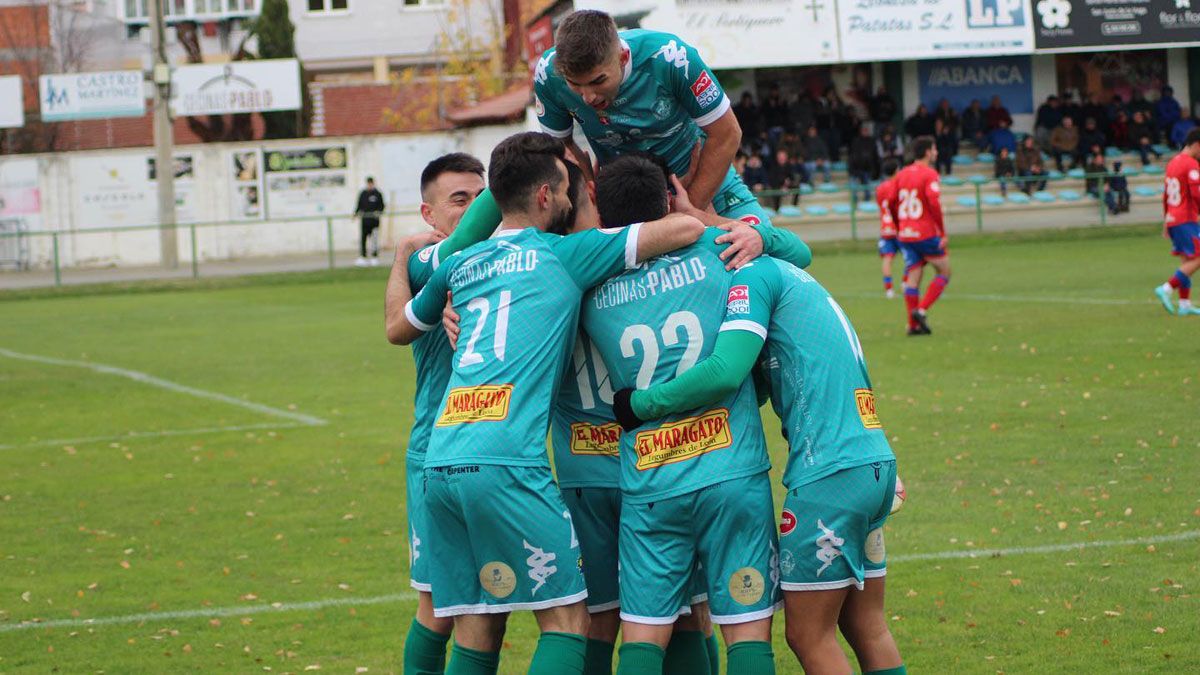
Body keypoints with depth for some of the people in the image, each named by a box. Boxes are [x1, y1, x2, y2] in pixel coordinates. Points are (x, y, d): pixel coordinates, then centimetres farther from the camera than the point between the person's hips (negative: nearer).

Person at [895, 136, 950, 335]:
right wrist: (943, 233, -14)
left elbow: (892, 204, 14)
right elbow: (934, 204, -19)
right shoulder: (929, 174, -10)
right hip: (926, 234, -6)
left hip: (905, 235, 6)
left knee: (912, 279, 6)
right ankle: (922, 310, -7)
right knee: (944, 271, 7)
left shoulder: (901, 174, 11)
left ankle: (913, 324, 1)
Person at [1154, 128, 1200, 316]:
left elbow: (1166, 195, 21)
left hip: (1172, 219, 9)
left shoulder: (1173, 162, 15)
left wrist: (1166, 221, 25)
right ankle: (1166, 289, -15)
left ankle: (1185, 304, 7)